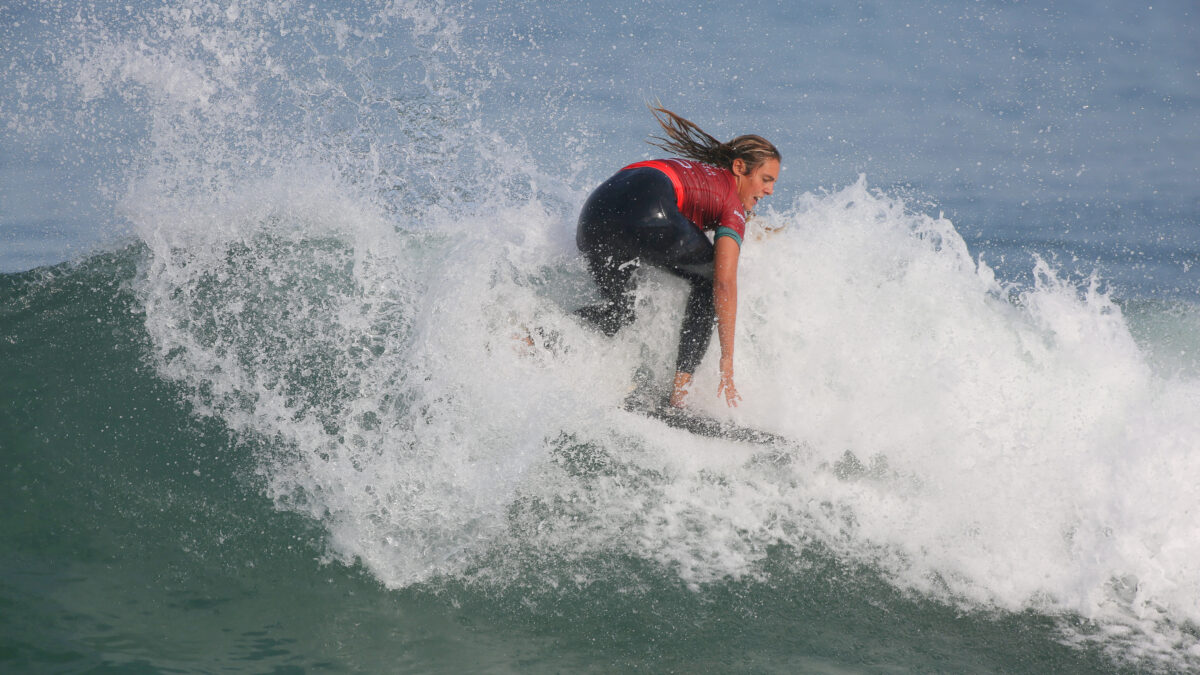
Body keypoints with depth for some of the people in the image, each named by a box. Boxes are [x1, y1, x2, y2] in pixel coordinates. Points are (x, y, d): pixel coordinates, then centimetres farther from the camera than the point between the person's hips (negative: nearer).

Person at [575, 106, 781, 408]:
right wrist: (727, 369, 4)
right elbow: (724, 284, 5)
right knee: (707, 278, 19)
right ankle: (679, 392, 7)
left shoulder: (693, 171, 37)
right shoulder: (733, 204, 15)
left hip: (593, 214, 7)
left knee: (619, 312, 26)